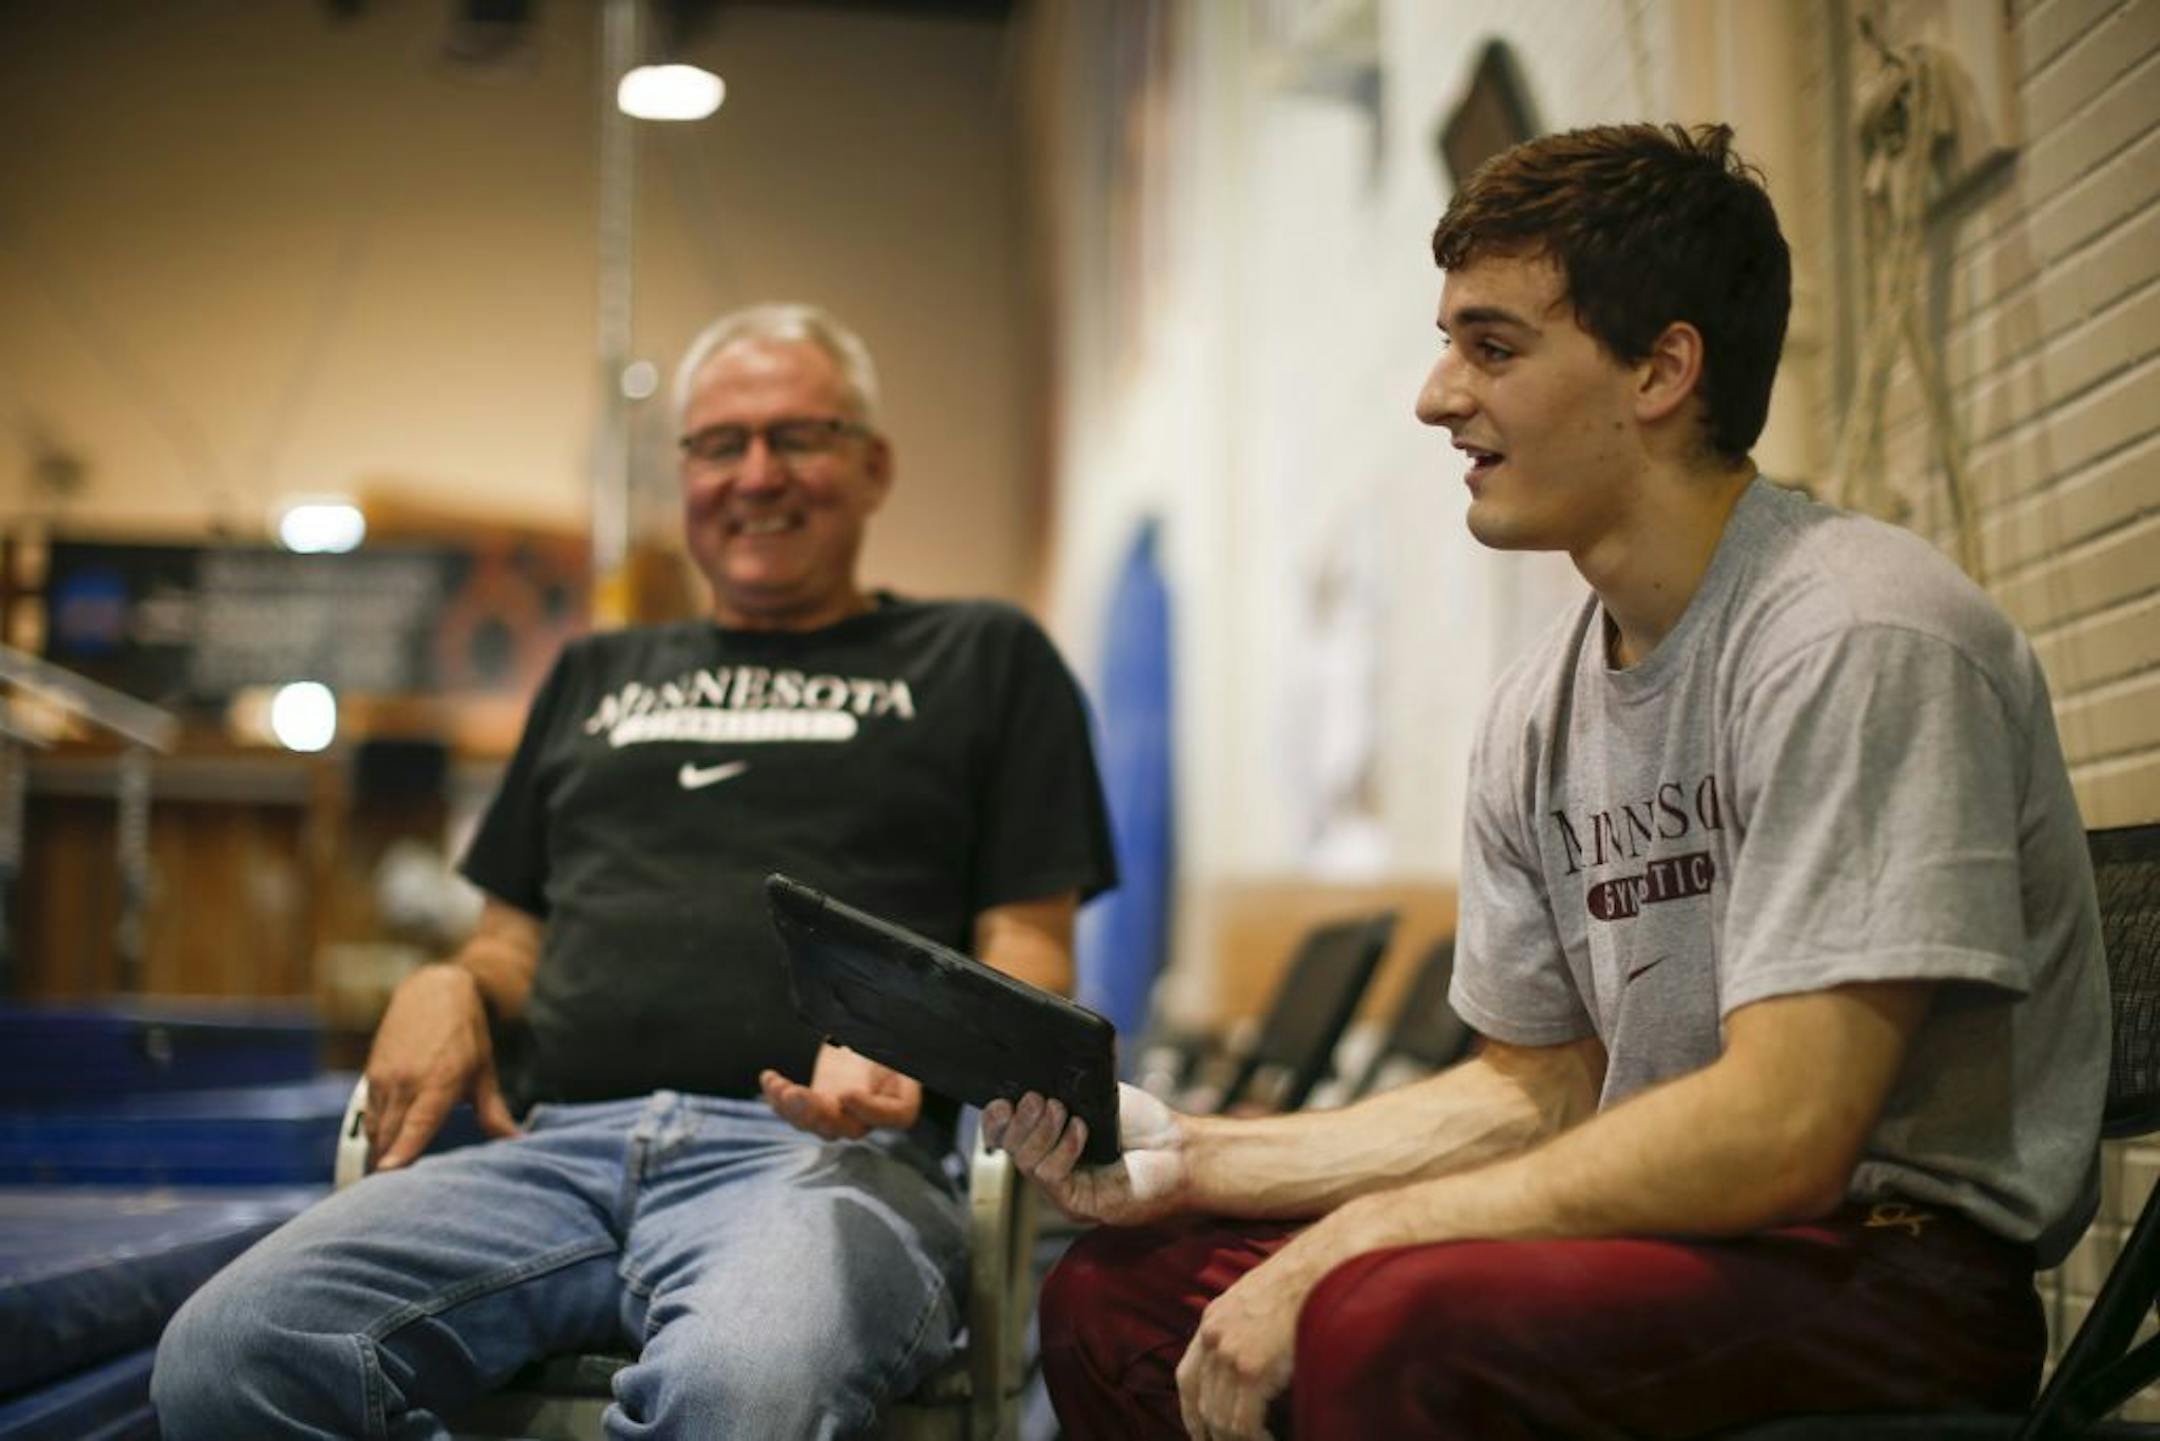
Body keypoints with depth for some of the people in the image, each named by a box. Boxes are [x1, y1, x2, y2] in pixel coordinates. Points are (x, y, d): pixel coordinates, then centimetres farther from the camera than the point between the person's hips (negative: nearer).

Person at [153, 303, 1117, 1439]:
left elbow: (1028, 957, 11)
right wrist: (448, 986, 8)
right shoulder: (596, 677, 31)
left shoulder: (981, 660, 18)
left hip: (819, 1152, -4)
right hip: (558, 1148, 4)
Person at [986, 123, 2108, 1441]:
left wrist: (1346, 1243, -19)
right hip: (1680, 1235, 7)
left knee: (1388, 1321, -32)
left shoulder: (1853, 642, -17)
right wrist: (1194, 1160, 4)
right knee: (1117, 1294, 0)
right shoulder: (1541, 713, 8)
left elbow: (1778, 1138, -23)